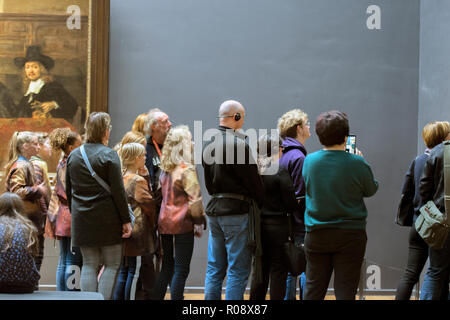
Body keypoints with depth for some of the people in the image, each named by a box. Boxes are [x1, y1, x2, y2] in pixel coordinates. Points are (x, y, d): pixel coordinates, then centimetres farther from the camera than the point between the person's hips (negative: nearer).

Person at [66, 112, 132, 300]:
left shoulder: (73, 155, 9)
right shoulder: (109, 155, -10)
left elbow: (68, 191, 14)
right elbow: (118, 191, -12)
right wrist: (126, 220, -8)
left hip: (82, 219, 5)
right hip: (106, 219, -5)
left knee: (89, 265, 10)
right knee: (112, 265, 2)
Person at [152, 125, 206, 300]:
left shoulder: (165, 169, 9)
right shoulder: (187, 170, -13)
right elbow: (194, 199, -16)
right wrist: (199, 222, -6)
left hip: (164, 223, 7)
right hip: (182, 223, -7)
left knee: (167, 267, 14)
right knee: (181, 270, -3)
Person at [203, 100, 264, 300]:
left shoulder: (208, 144, 10)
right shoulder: (238, 143, -14)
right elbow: (253, 180, -10)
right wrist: (263, 203, 2)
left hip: (214, 208, 8)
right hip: (236, 210, -8)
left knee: (214, 269, 12)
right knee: (238, 271, -2)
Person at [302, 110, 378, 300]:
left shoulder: (309, 161, -5)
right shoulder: (357, 163, -13)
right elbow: (371, 190, 2)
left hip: (316, 235, 3)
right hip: (350, 235, -3)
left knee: (313, 290, 11)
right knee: (345, 291, 3)